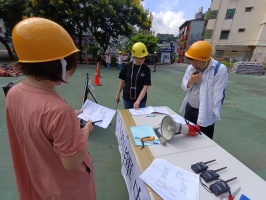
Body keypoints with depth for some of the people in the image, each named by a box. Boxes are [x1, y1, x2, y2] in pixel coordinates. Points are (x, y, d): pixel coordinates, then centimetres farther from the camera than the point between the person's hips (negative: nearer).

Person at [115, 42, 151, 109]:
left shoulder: (146, 69, -11)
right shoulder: (127, 66, -7)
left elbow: (145, 87, -15)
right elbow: (122, 81, 2)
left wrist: (138, 101, -24)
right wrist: (118, 94, 6)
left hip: (141, 99, -1)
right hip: (127, 98, 1)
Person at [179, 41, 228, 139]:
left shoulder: (220, 69, -16)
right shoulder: (190, 68, 2)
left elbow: (217, 95, -17)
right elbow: (184, 87, 5)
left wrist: (214, 114, -16)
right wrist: (191, 81, -15)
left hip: (205, 113, -5)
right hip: (189, 108, 6)